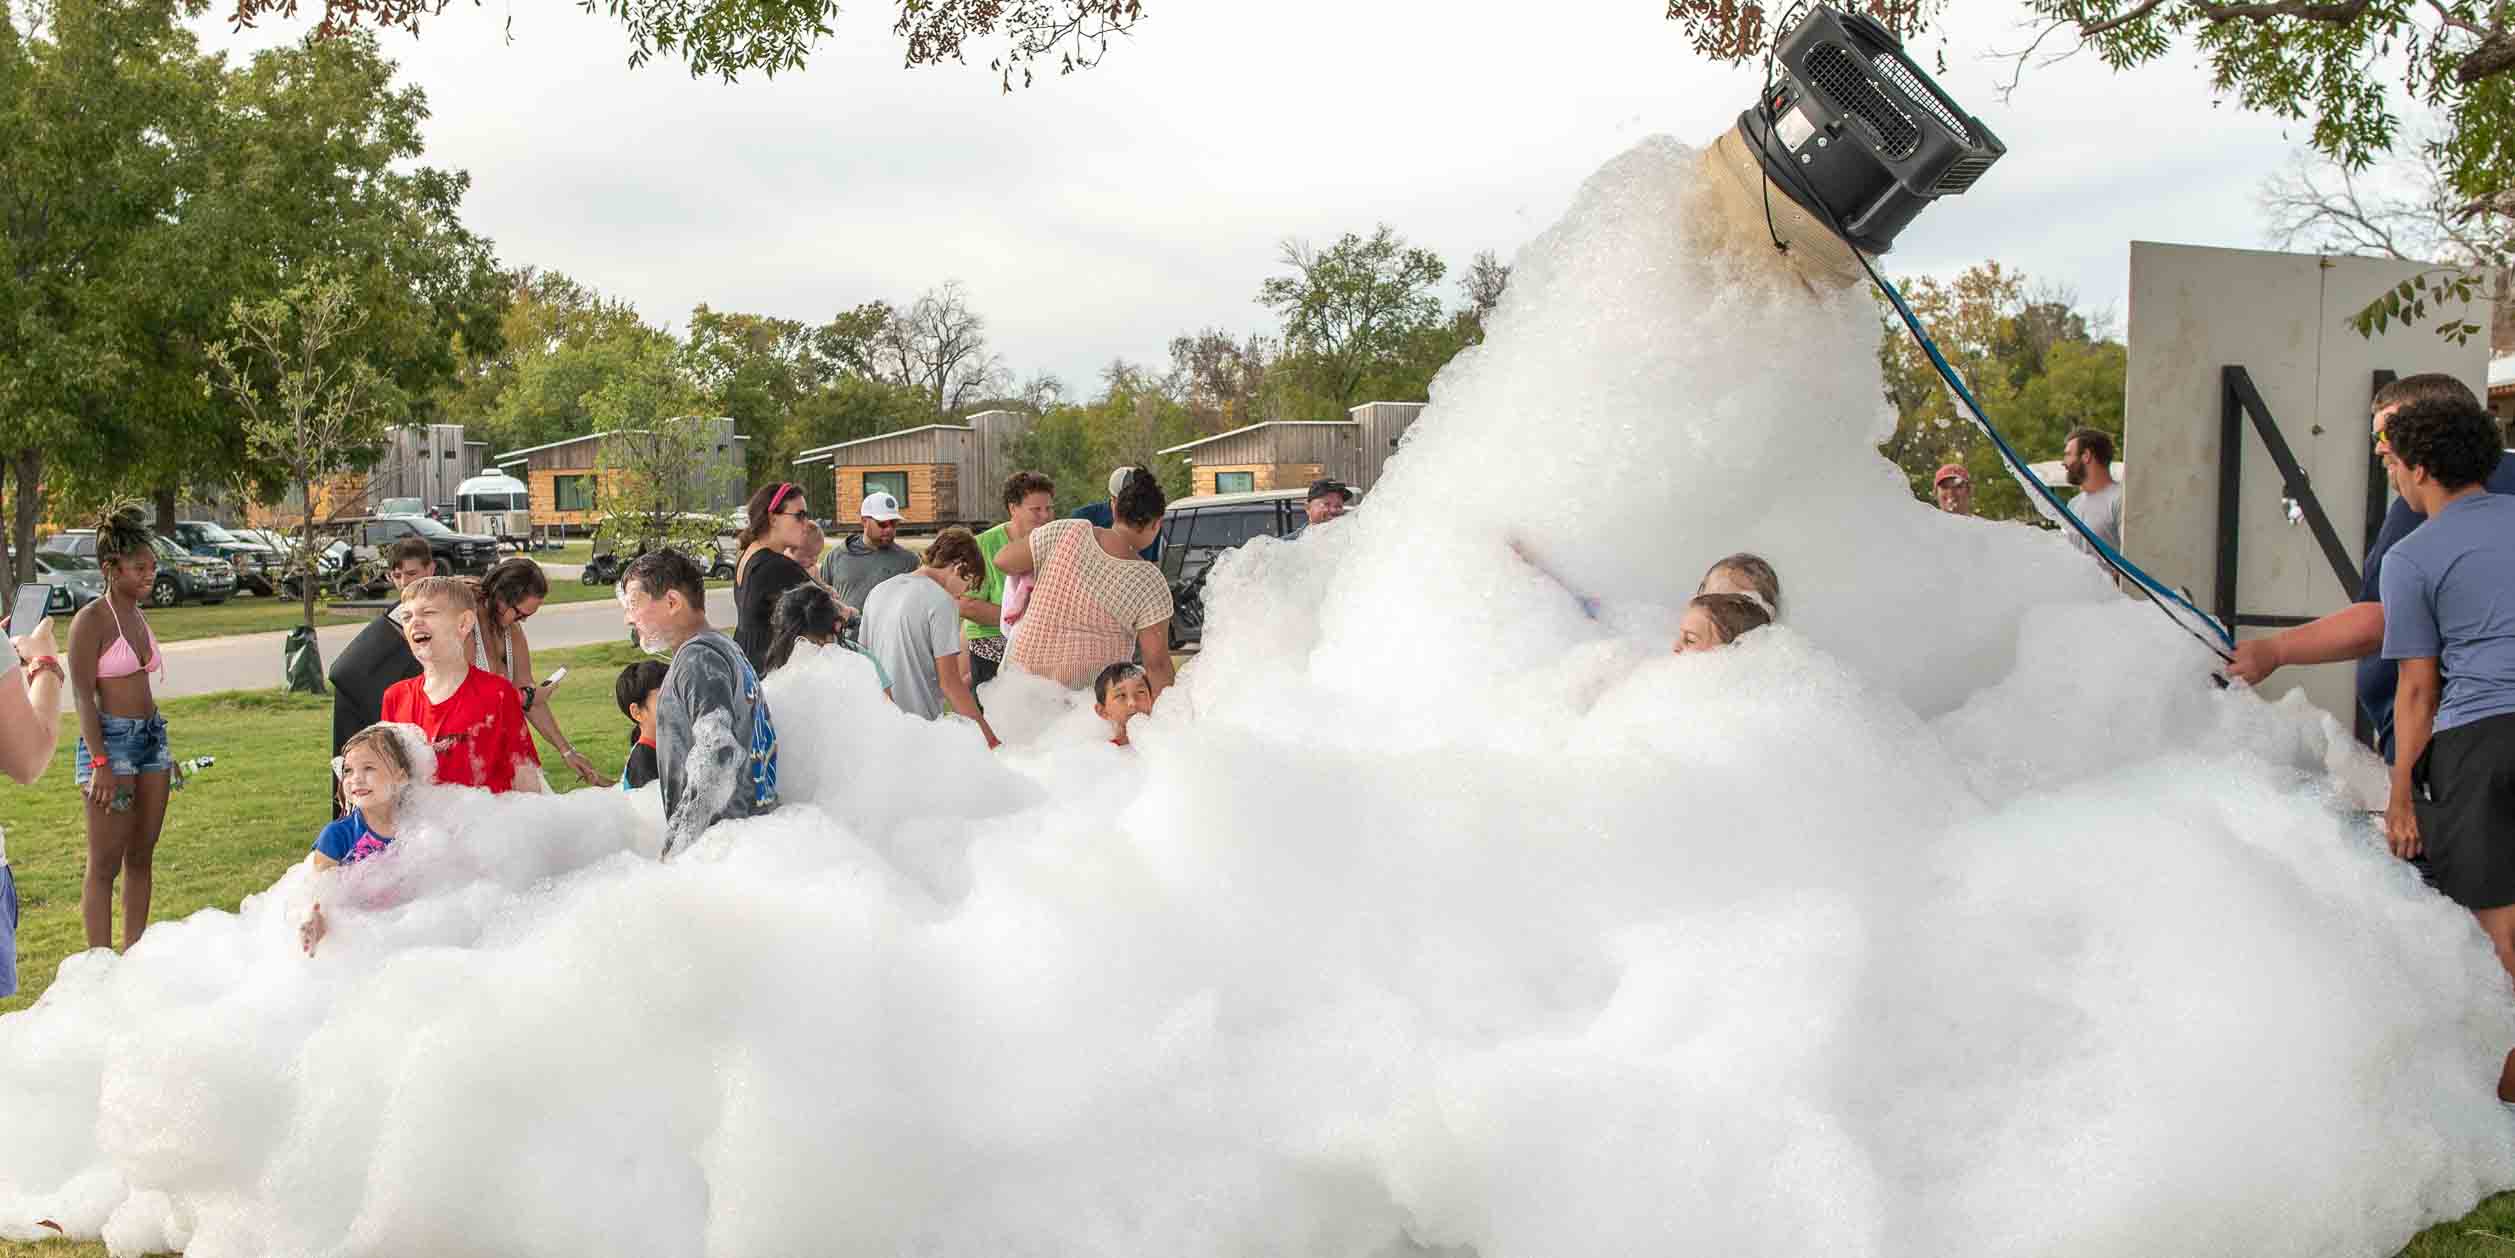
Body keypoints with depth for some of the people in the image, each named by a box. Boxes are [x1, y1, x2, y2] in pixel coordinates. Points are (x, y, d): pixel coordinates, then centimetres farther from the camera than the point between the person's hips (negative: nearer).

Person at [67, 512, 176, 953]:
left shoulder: (136, 616, 13)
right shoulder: (91, 620, -10)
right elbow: (83, 697, -14)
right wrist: (100, 763, -20)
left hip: (151, 737, 8)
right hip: (110, 739, -8)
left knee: (141, 857, 10)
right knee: (105, 865, -4)